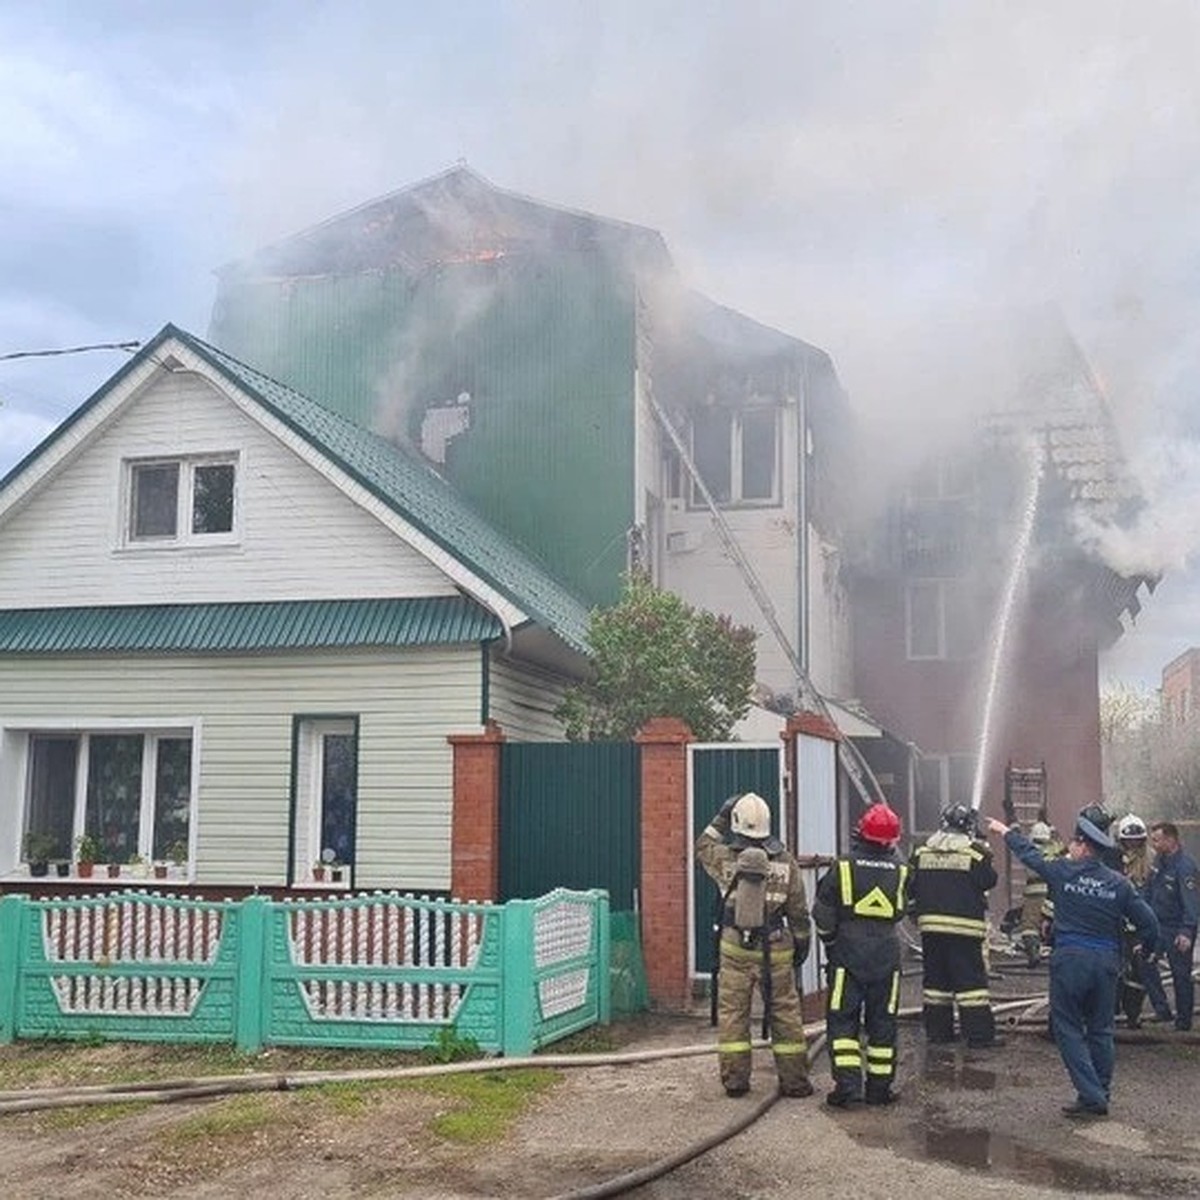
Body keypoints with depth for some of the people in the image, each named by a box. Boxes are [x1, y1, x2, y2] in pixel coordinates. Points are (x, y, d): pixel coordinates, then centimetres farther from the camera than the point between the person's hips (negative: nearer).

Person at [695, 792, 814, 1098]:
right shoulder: (785, 862, -4)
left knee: (732, 1012, 9)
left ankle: (734, 1079, 11)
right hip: (776, 951, 0)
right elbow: (798, 910, 1)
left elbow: (702, 846, 18)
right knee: (784, 1012, 8)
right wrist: (802, 942, 13)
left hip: (735, 948, 0)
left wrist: (721, 817, 19)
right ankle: (794, 1080, 12)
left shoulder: (725, 859, -6)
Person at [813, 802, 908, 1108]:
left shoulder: (842, 867, -8)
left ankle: (847, 1082, -7)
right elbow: (901, 912, 13)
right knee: (882, 1022, 10)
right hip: (887, 954, 2)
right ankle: (879, 1088, 14)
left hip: (848, 954, -2)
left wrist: (830, 940, 11)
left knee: (842, 1019, 3)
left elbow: (823, 913, -4)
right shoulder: (900, 871, 0)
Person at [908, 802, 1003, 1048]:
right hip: (964, 926, -4)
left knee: (936, 978, 12)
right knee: (971, 979, -1)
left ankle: (937, 1030, 15)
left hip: (930, 924, 4)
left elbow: (911, 888, 9)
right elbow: (988, 882, -2)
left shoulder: (922, 851, 6)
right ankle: (980, 1034, -1)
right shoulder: (975, 852, -7)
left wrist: (917, 913, 21)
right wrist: (986, 857, 12)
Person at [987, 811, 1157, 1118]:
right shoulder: (1119, 883, 0)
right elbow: (1148, 921, 2)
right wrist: (1145, 946, 24)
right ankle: (1101, 1094, 19)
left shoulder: (1062, 872, -6)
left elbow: (1030, 855, 10)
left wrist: (1006, 832, 28)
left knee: (1068, 1028, 4)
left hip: (1070, 958, -3)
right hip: (1106, 960, 4)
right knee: (1100, 1030, 15)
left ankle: (1091, 1096, -4)